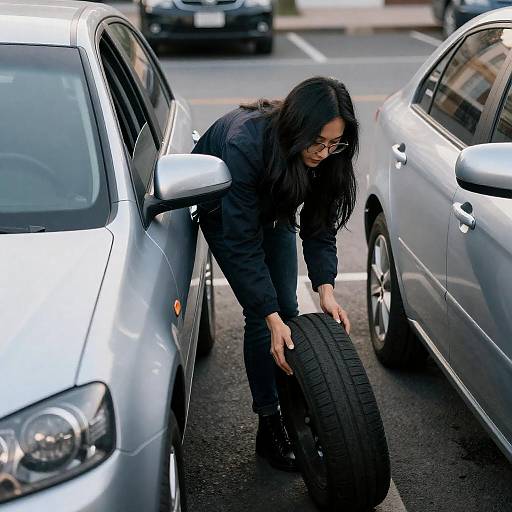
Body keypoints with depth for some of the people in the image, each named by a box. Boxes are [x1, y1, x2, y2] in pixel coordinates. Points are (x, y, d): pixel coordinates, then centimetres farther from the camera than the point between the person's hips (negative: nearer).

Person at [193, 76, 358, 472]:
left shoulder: (328, 156, -27)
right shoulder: (244, 144, -42)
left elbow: (320, 225, -17)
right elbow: (242, 243, -39)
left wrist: (325, 287, -31)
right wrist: (272, 318, -40)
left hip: (272, 205, 5)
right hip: (222, 208, -4)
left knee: (287, 308, -1)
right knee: (261, 313, -11)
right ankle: (270, 427, -1)